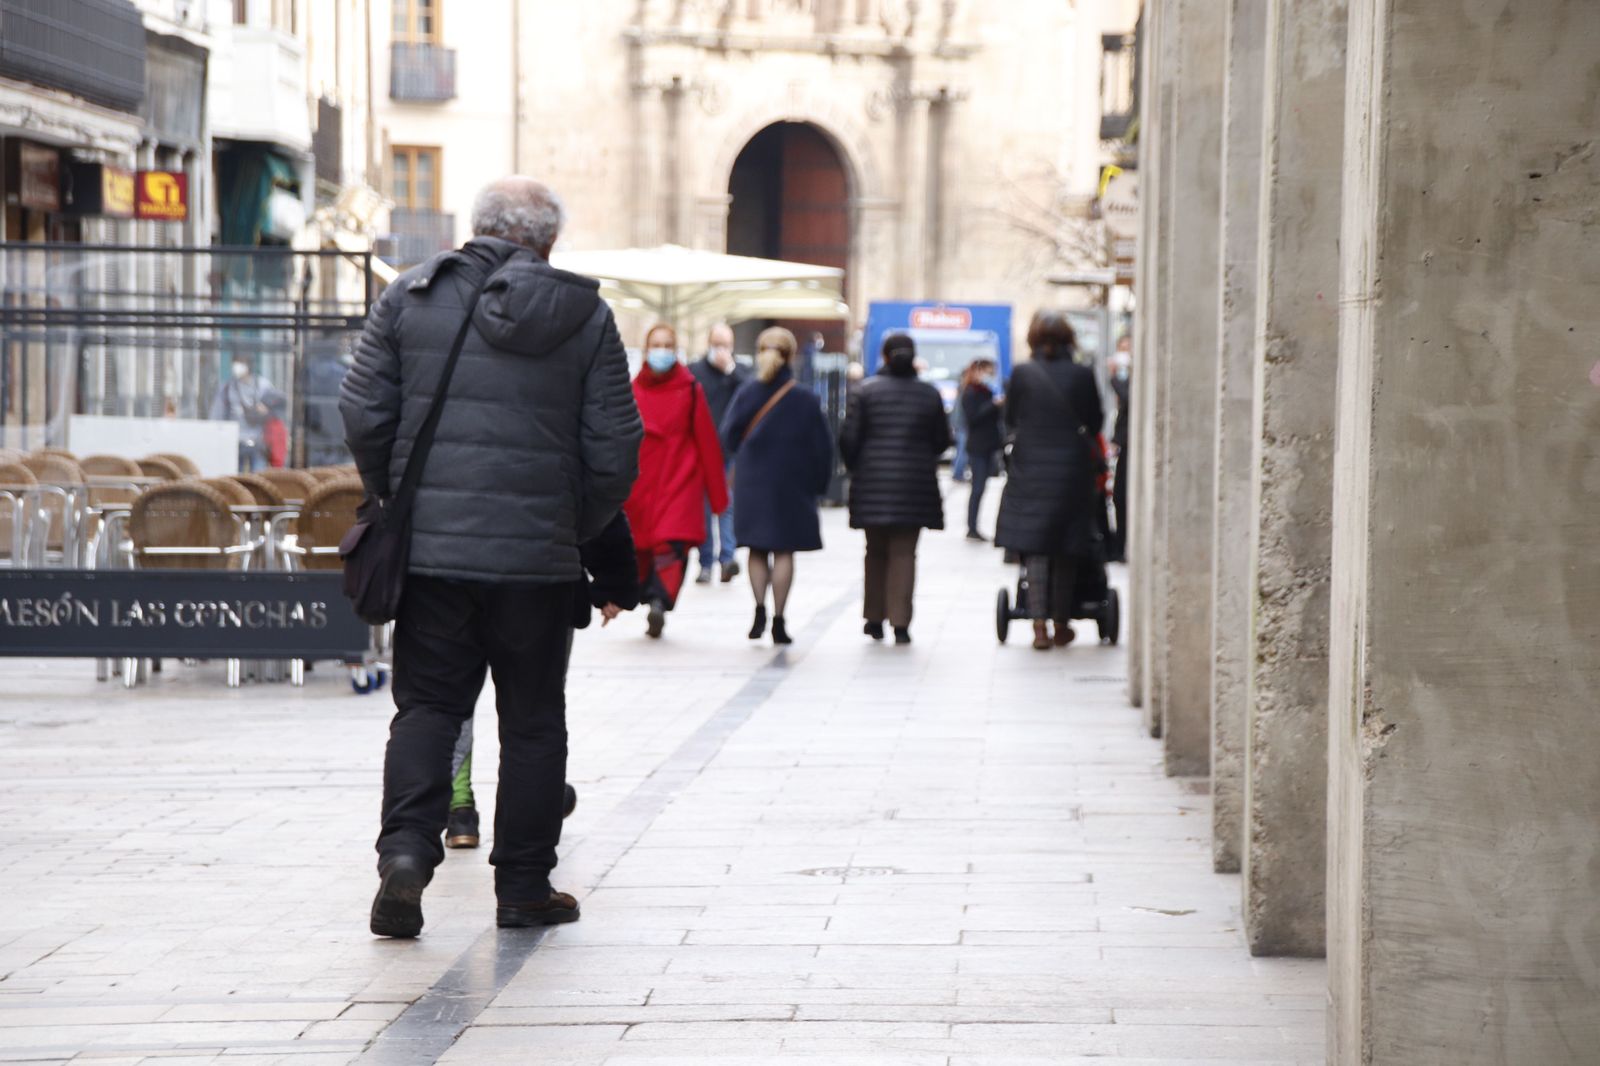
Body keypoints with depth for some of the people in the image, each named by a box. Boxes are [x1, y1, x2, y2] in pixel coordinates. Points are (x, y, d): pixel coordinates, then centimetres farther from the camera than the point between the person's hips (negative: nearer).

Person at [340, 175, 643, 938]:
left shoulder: (410, 296, 3)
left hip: (429, 547, 1)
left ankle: (406, 848, -12)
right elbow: (614, 448, 0)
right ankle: (523, 887, 13)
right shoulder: (585, 316, 2)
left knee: (427, 705, 8)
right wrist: (579, 529, 15)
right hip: (538, 554, -1)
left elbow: (363, 415, 2)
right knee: (532, 721, 9)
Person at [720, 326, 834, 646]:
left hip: (752, 483, 2)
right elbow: (822, 447, -3)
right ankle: (778, 620, 0)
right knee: (784, 552, 2)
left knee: (757, 550, 12)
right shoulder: (805, 400, -6)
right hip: (792, 485, -2)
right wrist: (818, 484, 8)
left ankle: (760, 611, -2)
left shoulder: (747, 394, -3)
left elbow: (729, 439, 1)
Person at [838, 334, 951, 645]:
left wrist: (855, 467, 13)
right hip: (915, 484, 0)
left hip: (873, 483, 0)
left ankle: (874, 619, 17)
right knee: (904, 553, 2)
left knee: (876, 552, 13)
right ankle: (900, 623, -5)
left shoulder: (866, 392, -4)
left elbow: (849, 438, -4)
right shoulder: (930, 394, 0)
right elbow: (942, 440, 6)